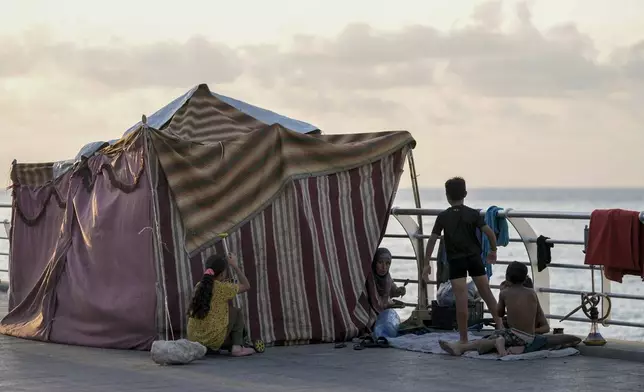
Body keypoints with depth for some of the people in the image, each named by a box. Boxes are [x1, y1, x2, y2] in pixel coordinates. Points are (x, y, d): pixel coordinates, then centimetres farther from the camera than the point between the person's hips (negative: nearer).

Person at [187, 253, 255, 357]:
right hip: (214, 339, -7)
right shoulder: (223, 287, -7)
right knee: (237, 313, 21)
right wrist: (235, 266, 15)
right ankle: (237, 347, 11)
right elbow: (246, 286, 9)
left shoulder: (199, 286, 7)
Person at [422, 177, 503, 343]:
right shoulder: (473, 214, 0)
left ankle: (464, 339, 0)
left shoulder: (443, 217, -1)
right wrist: (493, 251, 9)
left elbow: (432, 240, -3)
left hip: (455, 262, -1)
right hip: (474, 259, 2)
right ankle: (500, 324, 18)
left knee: (461, 301, -3)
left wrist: (426, 264, 2)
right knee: (486, 293, 18)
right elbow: (490, 233, -8)